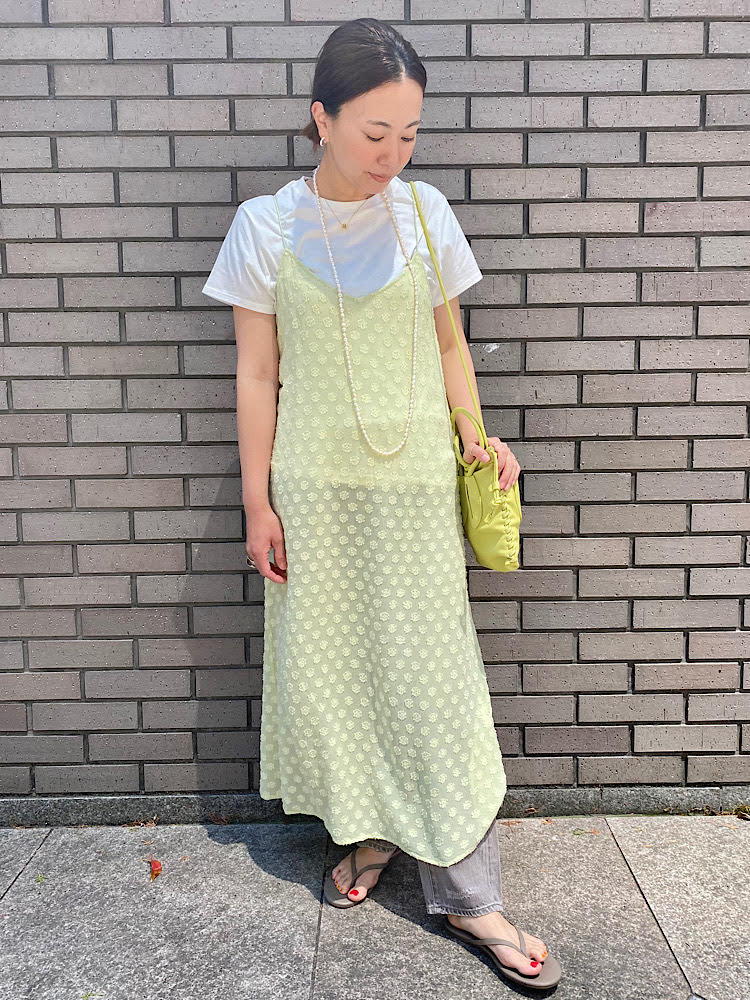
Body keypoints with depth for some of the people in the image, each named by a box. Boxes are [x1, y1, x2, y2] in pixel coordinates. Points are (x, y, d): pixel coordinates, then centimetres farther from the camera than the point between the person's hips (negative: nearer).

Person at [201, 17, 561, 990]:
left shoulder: (425, 212, 1)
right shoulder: (266, 226, -2)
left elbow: (448, 345, 9)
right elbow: (256, 375, 0)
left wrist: (475, 437, -4)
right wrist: (258, 502, -1)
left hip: (415, 483, 0)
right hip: (315, 489, 0)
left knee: (434, 674, 3)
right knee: (329, 664, 9)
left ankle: (467, 892, 14)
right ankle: (368, 832, 33)